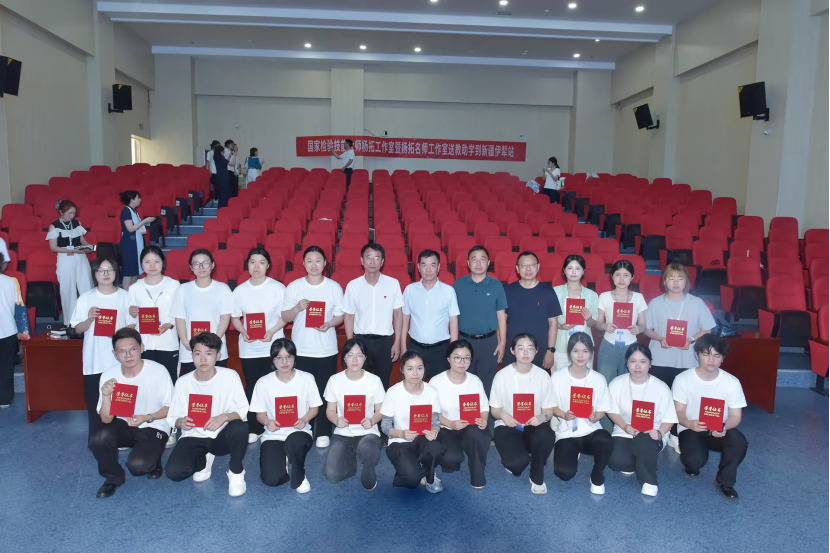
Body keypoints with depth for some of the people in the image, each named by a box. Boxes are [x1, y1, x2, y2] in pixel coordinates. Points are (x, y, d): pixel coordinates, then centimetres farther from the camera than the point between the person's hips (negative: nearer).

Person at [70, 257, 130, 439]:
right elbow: (78, 329, 4)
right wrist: (89, 320, -16)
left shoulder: (125, 296, 1)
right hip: (94, 360, 1)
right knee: (94, 401, 6)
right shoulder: (86, 298, 2)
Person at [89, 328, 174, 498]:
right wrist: (106, 396, -27)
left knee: (137, 465, -26)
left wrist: (147, 418, -27)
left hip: (154, 428, -3)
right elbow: (106, 419, -8)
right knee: (98, 439, -26)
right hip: (124, 425, 4)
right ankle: (113, 478, 3)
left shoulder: (158, 371, -20)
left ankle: (153, 462, 13)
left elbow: (170, 408, -9)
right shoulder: (108, 375, -10)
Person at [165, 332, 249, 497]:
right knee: (173, 472, -24)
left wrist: (224, 417, -30)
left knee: (240, 428, -36)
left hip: (221, 436, -2)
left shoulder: (230, 376, -12)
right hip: (194, 437, 2)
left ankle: (236, 472, -7)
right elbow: (173, 418, 1)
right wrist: (180, 422, -23)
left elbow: (243, 411, -10)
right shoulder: (183, 382, -6)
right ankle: (204, 459, 13)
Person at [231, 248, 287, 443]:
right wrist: (243, 331, -10)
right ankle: (253, 429, 20)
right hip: (248, 348, 2)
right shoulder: (240, 290, 3)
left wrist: (272, 331, -17)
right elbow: (234, 317, 9)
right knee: (251, 388, 9)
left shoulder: (278, 288, -4)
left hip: (273, 347, -2)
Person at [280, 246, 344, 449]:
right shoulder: (294, 287, 0)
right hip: (300, 349, 1)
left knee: (324, 391, 5)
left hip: (326, 349, -1)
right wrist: (297, 308, -17)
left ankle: (323, 433, 19)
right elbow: (284, 317, 3)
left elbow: (341, 316, 3)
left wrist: (330, 324, -18)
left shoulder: (334, 287, -1)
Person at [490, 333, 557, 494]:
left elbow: (549, 409, 2)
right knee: (518, 462, -30)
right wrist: (503, 415, -24)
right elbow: (494, 409, 0)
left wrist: (542, 417, -22)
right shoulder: (502, 375, -7)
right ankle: (513, 462, 13)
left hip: (533, 425, 2)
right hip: (507, 426, -1)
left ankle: (537, 476, -6)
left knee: (547, 435, -36)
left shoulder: (543, 375, -2)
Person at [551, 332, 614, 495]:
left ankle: (597, 477, -3)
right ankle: (573, 452, 18)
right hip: (567, 432, 0)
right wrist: (564, 415, -18)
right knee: (564, 473, -23)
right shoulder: (557, 377, -5)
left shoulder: (599, 379, -1)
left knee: (605, 441, -37)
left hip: (591, 429, 1)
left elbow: (602, 409, 4)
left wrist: (595, 417, -18)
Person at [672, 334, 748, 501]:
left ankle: (724, 482, -5)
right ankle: (692, 466, 13)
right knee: (696, 459, -32)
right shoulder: (682, 379, -12)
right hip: (691, 429, -1)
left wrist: (723, 427, -29)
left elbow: (735, 416, -5)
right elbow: (679, 412, -9)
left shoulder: (732, 382, -9)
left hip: (720, 431, 2)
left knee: (739, 442, -33)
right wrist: (690, 424, -33)